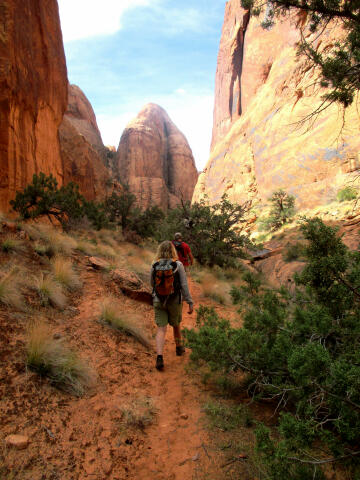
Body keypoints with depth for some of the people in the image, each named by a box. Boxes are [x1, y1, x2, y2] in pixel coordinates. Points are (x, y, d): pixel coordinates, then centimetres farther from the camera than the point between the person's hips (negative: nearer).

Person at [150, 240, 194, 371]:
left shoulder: (154, 266, -7)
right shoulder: (178, 265, -13)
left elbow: (152, 283, 7)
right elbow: (184, 285, -13)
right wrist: (190, 302, -8)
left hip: (158, 301, 1)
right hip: (175, 301, 0)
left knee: (161, 329, 4)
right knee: (176, 325, 22)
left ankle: (159, 357, -11)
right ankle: (179, 348, 43)